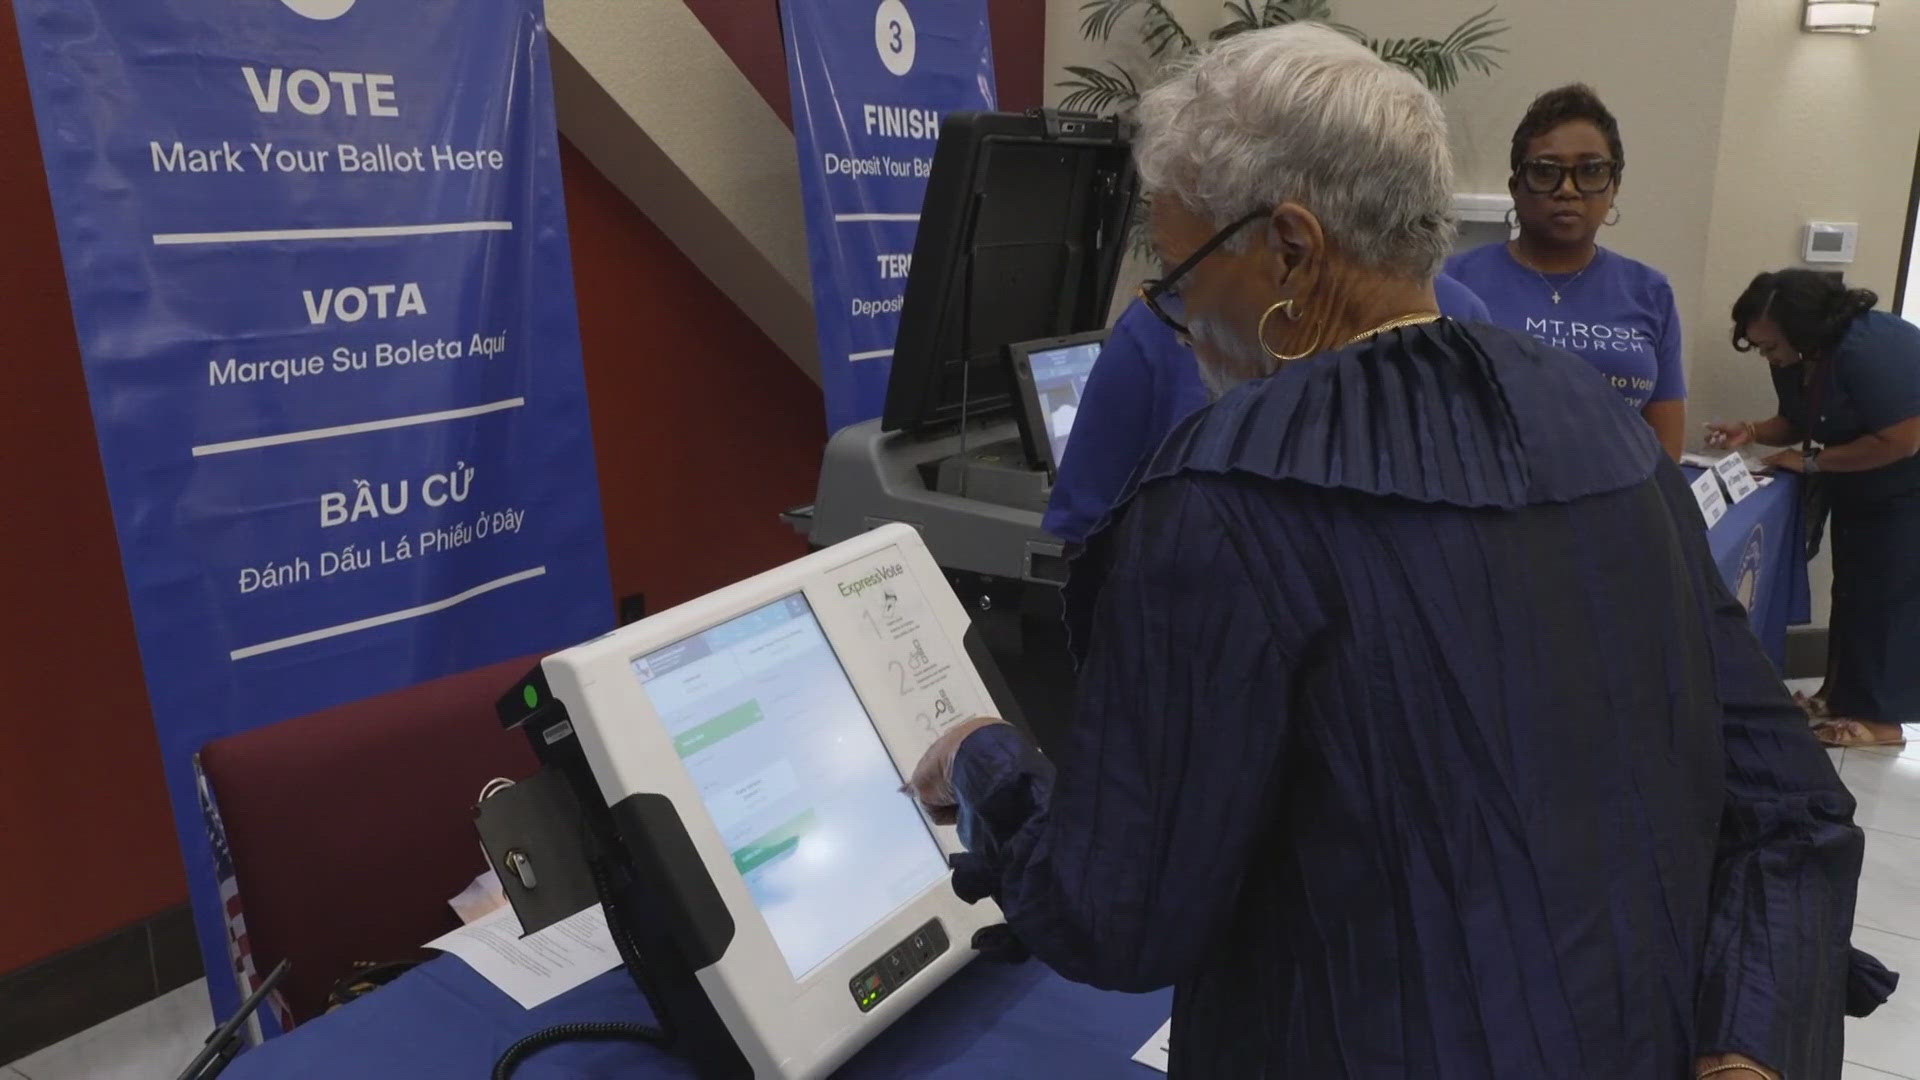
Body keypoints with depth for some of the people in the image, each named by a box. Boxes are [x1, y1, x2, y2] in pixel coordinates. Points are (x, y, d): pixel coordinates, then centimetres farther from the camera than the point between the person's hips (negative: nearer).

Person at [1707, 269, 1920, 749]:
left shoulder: (1870, 350, -31)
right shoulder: (1796, 361, -4)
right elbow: (1798, 422, 9)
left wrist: (1811, 463, -24)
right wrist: (1752, 431, -12)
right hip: (1859, 494, 9)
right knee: (1853, 593, 13)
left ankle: (1880, 718, 5)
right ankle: (1845, 697, 24)